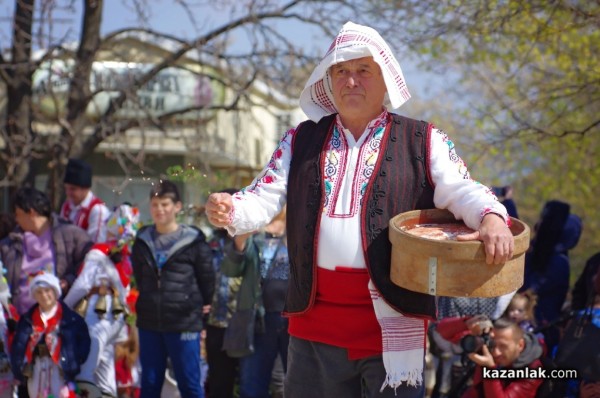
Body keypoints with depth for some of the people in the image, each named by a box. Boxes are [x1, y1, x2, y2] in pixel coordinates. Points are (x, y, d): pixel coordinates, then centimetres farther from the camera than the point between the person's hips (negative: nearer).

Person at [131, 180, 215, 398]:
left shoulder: (193, 241, -5)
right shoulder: (142, 241, 9)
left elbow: (207, 279, 3)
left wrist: (200, 305, 10)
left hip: (184, 324, -4)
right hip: (149, 323, 4)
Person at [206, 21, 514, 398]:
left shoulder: (423, 141, 7)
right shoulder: (301, 141, 15)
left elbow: (462, 190, -3)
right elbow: (266, 197, 7)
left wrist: (492, 218, -25)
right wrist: (230, 211, -15)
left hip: (391, 319, -3)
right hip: (316, 317, 3)